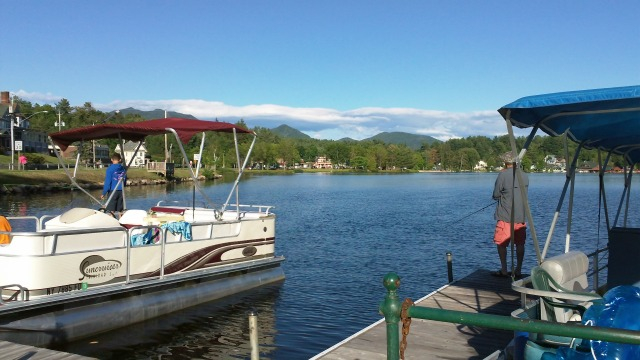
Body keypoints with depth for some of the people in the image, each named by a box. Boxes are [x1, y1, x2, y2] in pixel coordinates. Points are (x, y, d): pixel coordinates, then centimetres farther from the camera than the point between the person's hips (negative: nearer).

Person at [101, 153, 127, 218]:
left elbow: (107, 182, -11)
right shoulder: (123, 169, 4)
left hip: (112, 191, -4)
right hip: (121, 191, 4)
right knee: (120, 211, 11)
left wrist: (103, 193, -6)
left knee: (111, 211, 0)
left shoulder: (110, 169, -9)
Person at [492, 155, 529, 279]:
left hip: (505, 216, -5)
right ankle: (518, 271, 10)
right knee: (520, 244, 9)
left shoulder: (503, 175, -10)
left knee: (501, 243, 4)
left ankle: (504, 270, 4)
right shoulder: (524, 176, 6)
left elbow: (496, 195, -6)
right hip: (520, 215, 5)